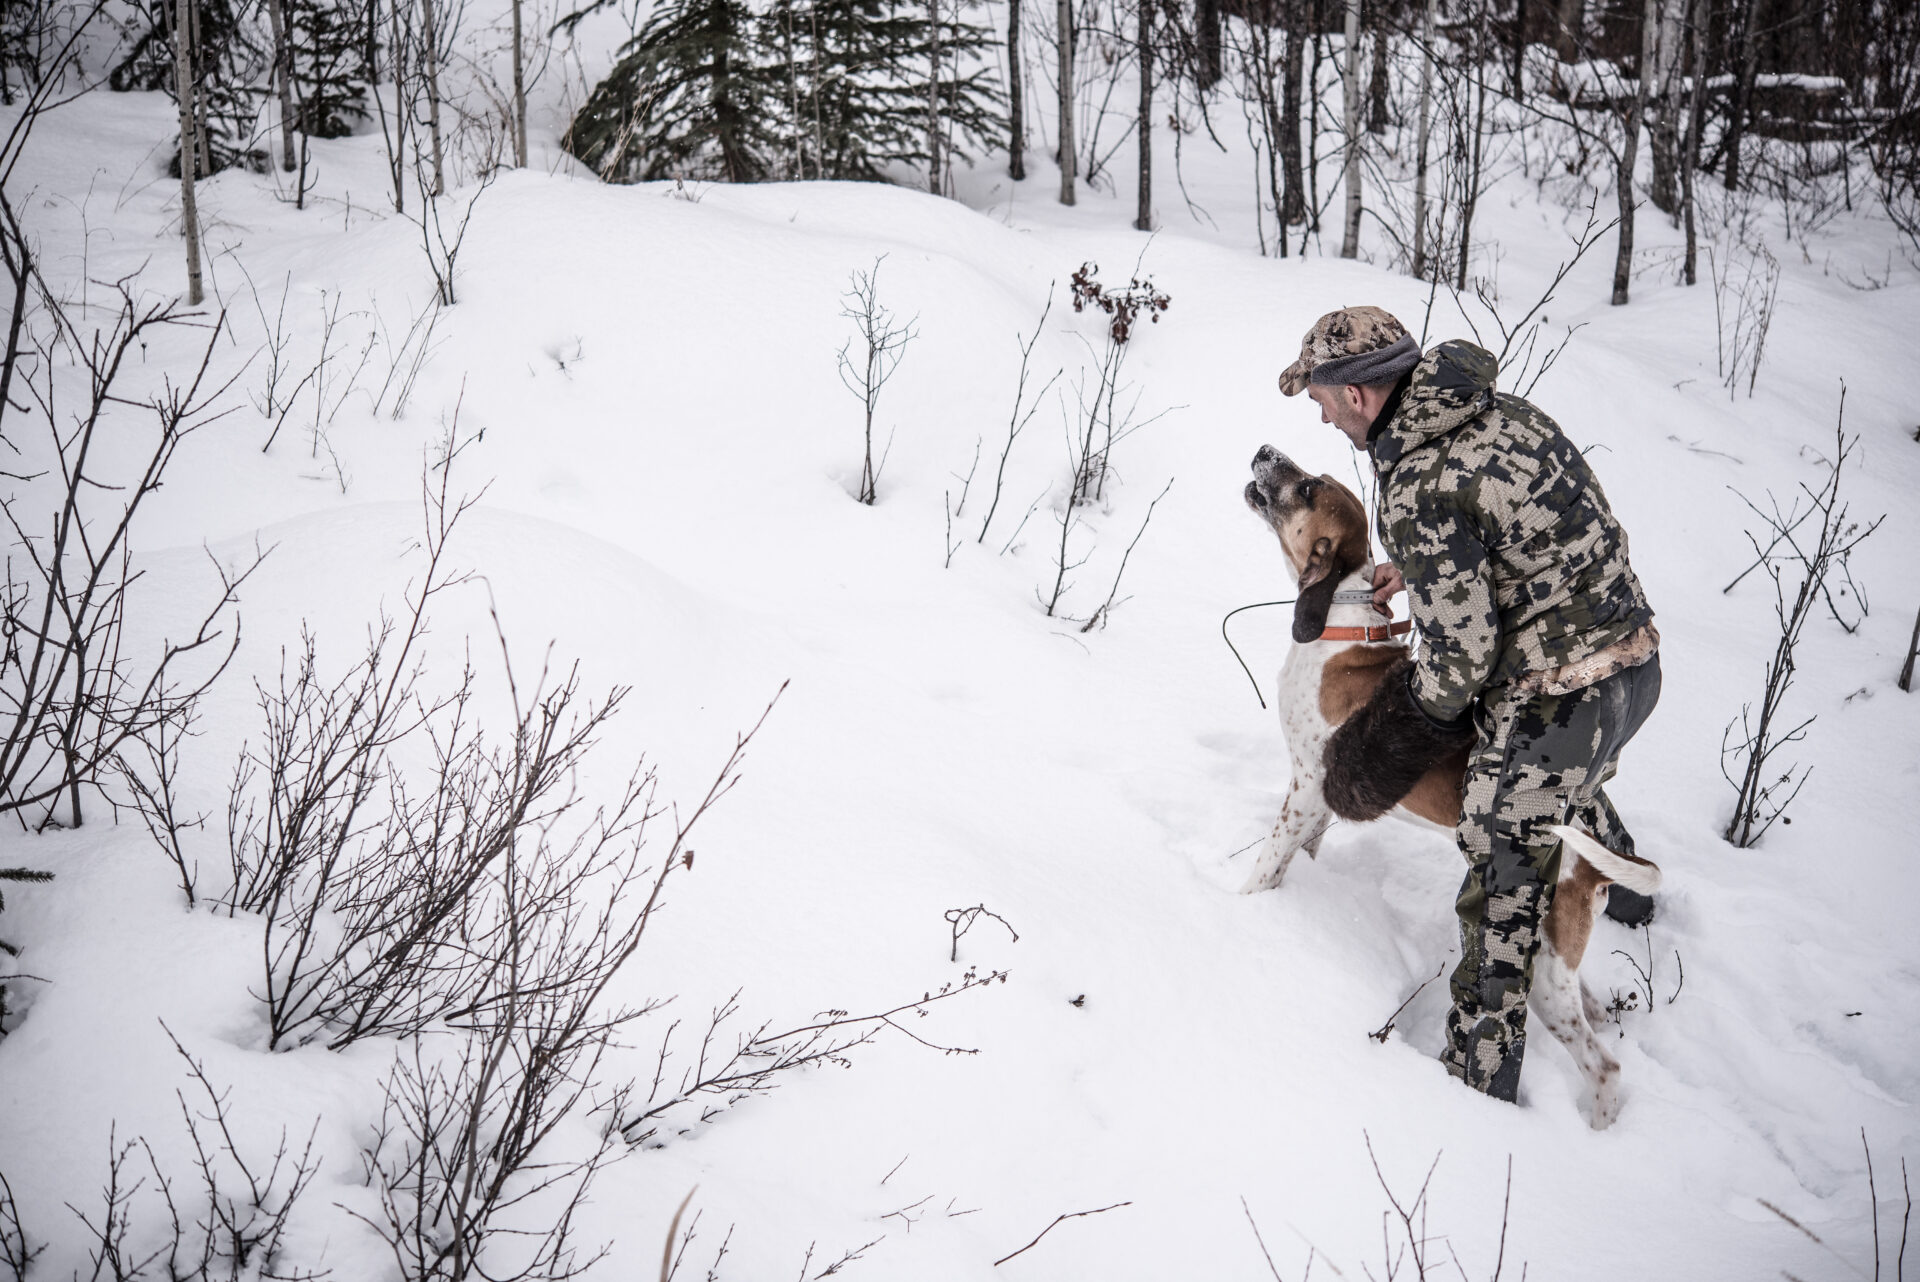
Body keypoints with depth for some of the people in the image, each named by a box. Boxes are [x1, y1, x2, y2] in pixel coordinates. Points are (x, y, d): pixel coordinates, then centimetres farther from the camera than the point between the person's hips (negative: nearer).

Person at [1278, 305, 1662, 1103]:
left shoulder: (1421, 489, -25)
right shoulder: (1500, 409, 4)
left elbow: (1461, 648, -22)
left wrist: (1426, 708, 0)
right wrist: (1416, 569, 14)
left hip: (1555, 698, -10)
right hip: (1634, 653, 10)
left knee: (1504, 887, 2)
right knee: (1573, 781, 39)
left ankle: (1480, 1075, 12)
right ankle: (1622, 896, 66)